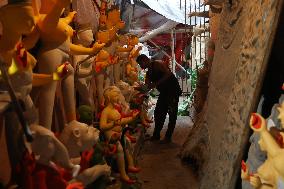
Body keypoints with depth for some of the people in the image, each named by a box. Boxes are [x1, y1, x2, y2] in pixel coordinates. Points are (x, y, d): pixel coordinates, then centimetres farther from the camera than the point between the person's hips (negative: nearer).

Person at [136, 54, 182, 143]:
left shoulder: (158, 64, -12)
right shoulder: (148, 73, 13)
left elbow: (168, 74, -25)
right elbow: (147, 86, 10)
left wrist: (156, 84, -26)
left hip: (173, 90, -9)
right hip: (164, 92, 9)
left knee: (172, 114, -3)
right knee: (158, 113, 9)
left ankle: (168, 137, 5)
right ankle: (156, 135, 20)